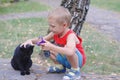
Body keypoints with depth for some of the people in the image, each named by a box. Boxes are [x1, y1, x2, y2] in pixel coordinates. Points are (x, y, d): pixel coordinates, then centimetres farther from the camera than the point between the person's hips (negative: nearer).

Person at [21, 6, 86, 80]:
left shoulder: (70, 36, -32)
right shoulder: (55, 33, -8)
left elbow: (70, 52, -50)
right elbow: (43, 39, 3)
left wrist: (52, 47, -51)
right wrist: (31, 40, -17)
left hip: (78, 60, -8)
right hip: (65, 59, 8)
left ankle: (76, 71, -14)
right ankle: (62, 67, 12)